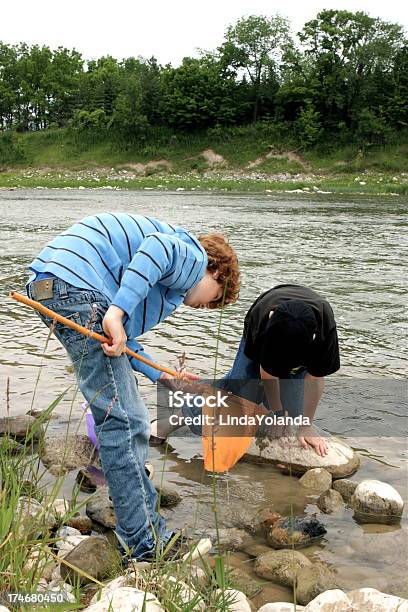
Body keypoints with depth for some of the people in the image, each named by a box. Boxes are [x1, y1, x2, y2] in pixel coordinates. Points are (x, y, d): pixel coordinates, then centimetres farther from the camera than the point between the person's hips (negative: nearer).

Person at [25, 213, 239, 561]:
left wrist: (160, 375, 28)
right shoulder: (194, 258, 4)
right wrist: (118, 311, -28)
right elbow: (157, 246, -21)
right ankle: (144, 544, 2)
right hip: (78, 287, -11)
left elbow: (120, 337, 26)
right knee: (124, 421, -6)